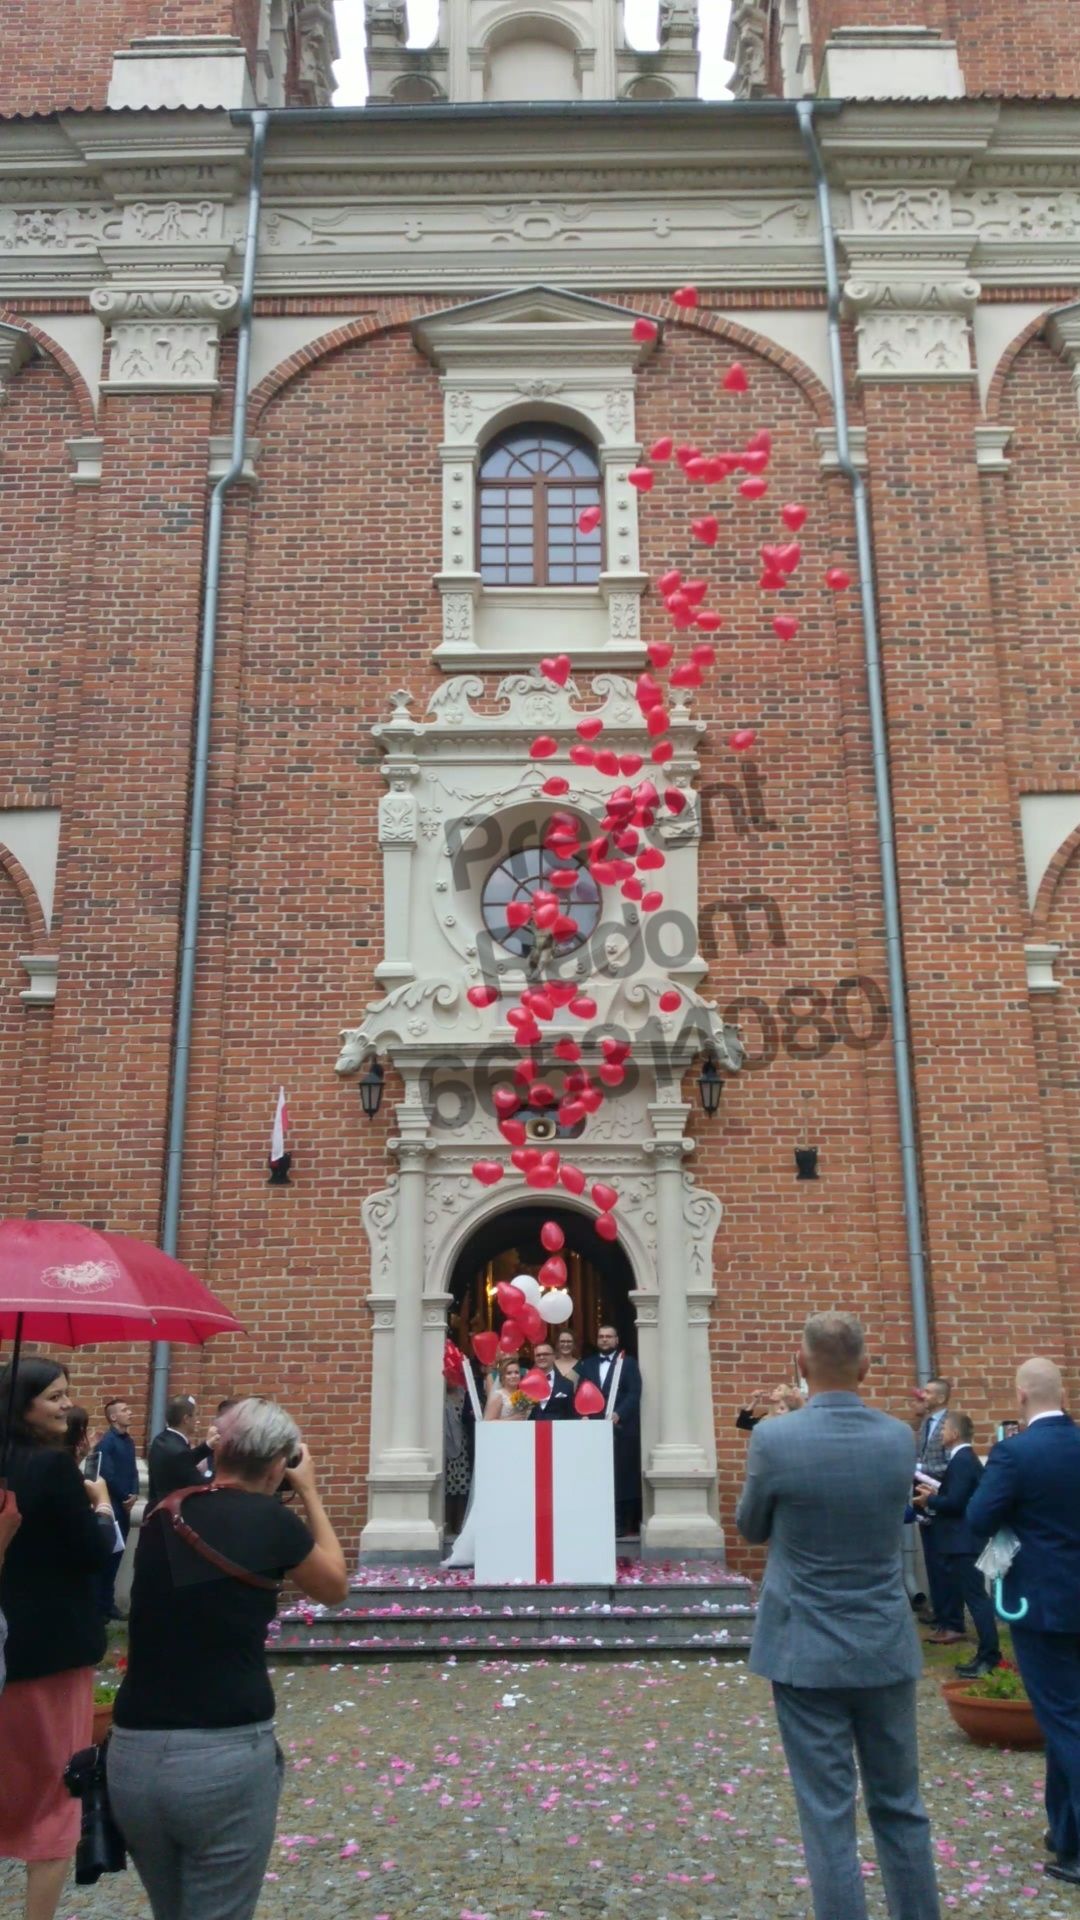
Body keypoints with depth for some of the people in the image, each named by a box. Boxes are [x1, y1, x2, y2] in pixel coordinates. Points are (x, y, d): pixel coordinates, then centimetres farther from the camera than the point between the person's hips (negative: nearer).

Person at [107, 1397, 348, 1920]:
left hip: (132, 1756, 5)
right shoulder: (271, 1521, -8)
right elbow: (335, 1588, 10)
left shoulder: (162, 1516, 4)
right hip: (225, 1758, -5)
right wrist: (309, 1494, 15)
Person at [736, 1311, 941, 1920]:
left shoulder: (775, 1440, -17)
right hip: (888, 1649, 3)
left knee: (830, 1817, 6)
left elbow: (752, 1529, 1)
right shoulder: (900, 1437, -6)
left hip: (808, 1652, -3)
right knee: (901, 1807, 18)